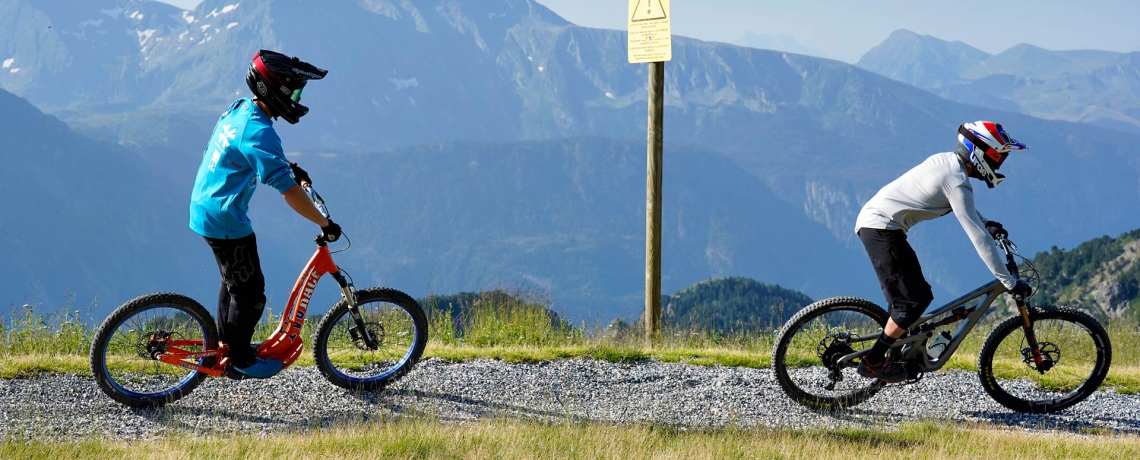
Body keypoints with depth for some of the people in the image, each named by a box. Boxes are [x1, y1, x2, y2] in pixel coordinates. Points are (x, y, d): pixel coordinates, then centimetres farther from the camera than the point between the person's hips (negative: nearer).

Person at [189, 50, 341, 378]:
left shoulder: (238, 109, 3)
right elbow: (290, 192, -30)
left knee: (234, 281, 26)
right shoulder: (258, 131, -28)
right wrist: (326, 224, -21)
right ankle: (241, 360, 18)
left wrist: (290, 168, 18)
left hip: (205, 210, 10)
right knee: (250, 292, 4)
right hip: (226, 220, -10)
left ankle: (224, 344, 40)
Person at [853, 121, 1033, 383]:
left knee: (918, 295, 14)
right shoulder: (957, 183, -19)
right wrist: (1009, 283, -17)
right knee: (913, 300, -9)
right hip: (882, 229, -10)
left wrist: (986, 222, 19)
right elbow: (979, 239, -20)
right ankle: (872, 362, -5)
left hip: (871, 219, 10)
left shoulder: (946, 160, 9)